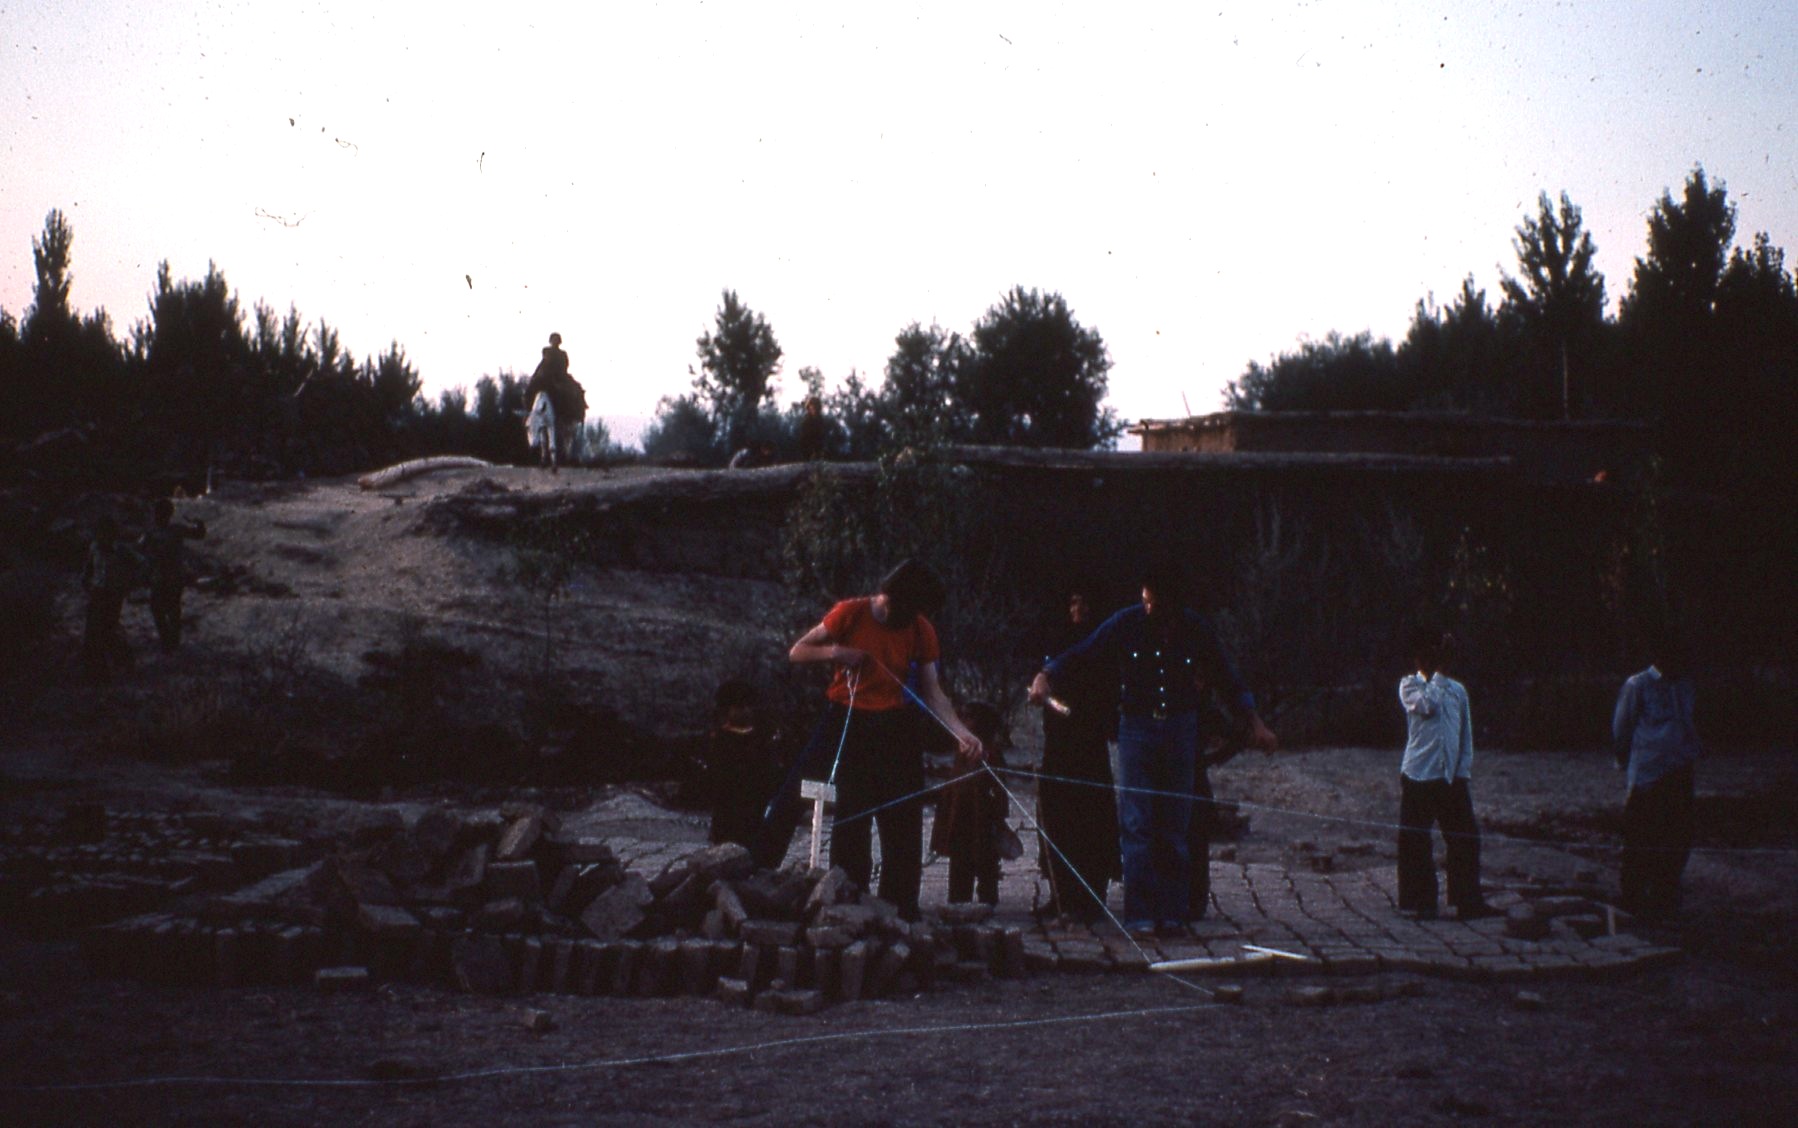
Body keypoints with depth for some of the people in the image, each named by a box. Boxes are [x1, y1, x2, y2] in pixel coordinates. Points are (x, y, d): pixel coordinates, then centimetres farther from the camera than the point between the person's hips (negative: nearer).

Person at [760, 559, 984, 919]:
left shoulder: (921, 631, -2)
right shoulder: (850, 614, -9)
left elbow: (932, 693, -2)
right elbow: (797, 652, -1)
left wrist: (961, 733, -17)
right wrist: (834, 652, -21)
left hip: (894, 731, 3)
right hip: (845, 724, -3)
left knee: (903, 825, 2)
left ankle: (901, 910, 10)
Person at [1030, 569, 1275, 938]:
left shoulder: (1196, 628, 0)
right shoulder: (1125, 623, -5)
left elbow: (1229, 679, 9)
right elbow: (1078, 655, 1)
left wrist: (1253, 722, 0)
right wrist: (1046, 676, -17)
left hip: (1181, 730, 1)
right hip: (1136, 728, -1)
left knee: (1175, 826, 2)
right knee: (1136, 825, -8)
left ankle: (1174, 914, 8)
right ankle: (1140, 916, -7)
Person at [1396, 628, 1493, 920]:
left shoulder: (1457, 690, 14)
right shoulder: (1409, 685, 2)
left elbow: (1466, 735, 16)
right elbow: (1426, 705, -19)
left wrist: (1464, 771, 8)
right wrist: (1438, 675, -10)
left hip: (1452, 777, 4)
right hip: (1418, 777, -4)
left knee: (1465, 838, 2)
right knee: (1415, 842, -1)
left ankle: (1467, 900, 10)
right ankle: (1419, 903, 8)